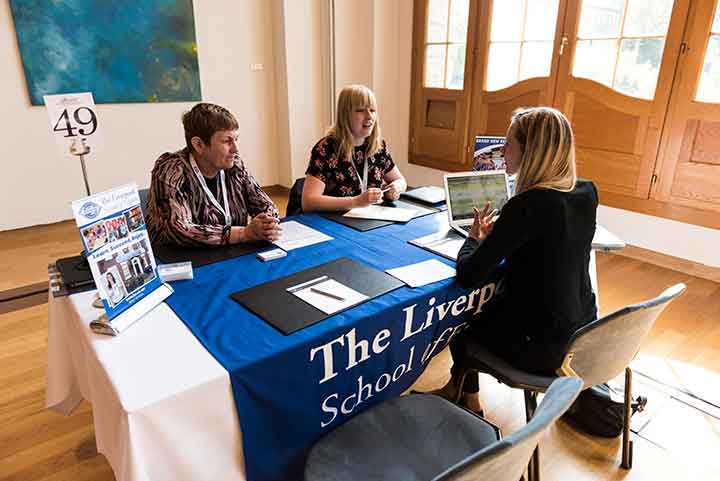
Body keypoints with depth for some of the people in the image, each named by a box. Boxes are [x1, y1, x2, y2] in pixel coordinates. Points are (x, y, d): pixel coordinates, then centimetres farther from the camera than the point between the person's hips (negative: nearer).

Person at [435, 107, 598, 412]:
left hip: (540, 347, -7)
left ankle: (468, 399, 40)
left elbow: (467, 276, -25)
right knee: (487, 302, 26)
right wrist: (498, 233, 3)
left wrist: (474, 237, -7)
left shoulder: (528, 205, -27)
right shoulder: (587, 194, -4)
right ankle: (456, 387, 41)